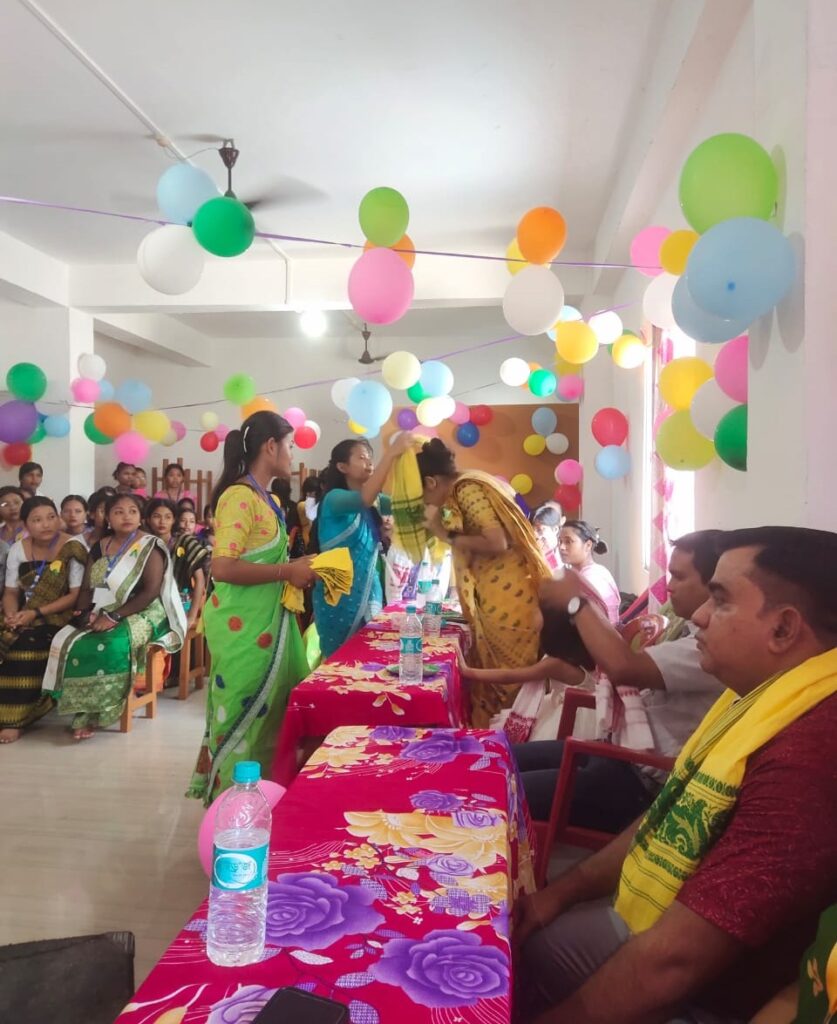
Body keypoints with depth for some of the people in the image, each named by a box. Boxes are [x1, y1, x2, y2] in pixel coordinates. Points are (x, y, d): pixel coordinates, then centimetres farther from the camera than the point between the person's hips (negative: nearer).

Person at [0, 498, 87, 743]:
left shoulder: (73, 549, -10)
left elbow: (77, 595, -13)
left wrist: (36, 613, -20)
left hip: (59, 618, -5)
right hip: (25, 618, 5)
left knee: (24, 645, -29)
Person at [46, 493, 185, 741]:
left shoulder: (151, 547, -5)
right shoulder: (99, 547, 13)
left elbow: (151, 592, -14)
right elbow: (87, 588, 12)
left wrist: (114, 616, -21)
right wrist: (85, 613, -10)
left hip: (141, 615, -5)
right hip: (100, 615, 6)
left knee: (109, 646, -33)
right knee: (66, 642, -21)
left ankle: (92, 714, -18)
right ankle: (82, 709, -13)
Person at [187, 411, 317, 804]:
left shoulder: (268, 500, 12)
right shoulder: (240, 497, -17)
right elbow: (223, 567, -26)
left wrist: (296, 569, 7)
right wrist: (287, 572, -20)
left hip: (267, 622, 9)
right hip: (242, 628, -9)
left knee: (267, 715, 16)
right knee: (243, 718, 3)